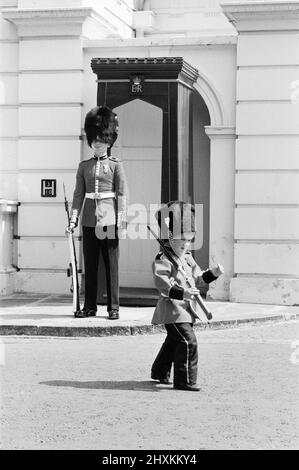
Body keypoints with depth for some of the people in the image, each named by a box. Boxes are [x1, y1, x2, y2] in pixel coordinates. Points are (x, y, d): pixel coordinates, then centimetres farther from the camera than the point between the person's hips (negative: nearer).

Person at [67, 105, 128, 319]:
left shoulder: (116, 165, 3)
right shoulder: (84, 166, 11)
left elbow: (122, 194, -1)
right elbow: (79, 193, 10)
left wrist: (121, 221, -9)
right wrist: (74, 217, 0)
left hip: (109, 219, -3)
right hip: (89, 220, 3)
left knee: (112, 265, -1)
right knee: (90, 265, 6)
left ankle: (114, 307, 4)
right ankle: (90, 306, 13)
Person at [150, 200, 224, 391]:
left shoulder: (188, 258, 14)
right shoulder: (163, 260, -15)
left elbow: (198, 279, 19)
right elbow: (162, 283, -26)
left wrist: (213, 273, 3)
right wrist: (182, 293, -36)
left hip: (185, 308, 10)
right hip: (172, 307, -9)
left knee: (174, 341, 23)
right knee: (188, 340, -15)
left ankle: (160, 371, 41)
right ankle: (185, 380, -9)